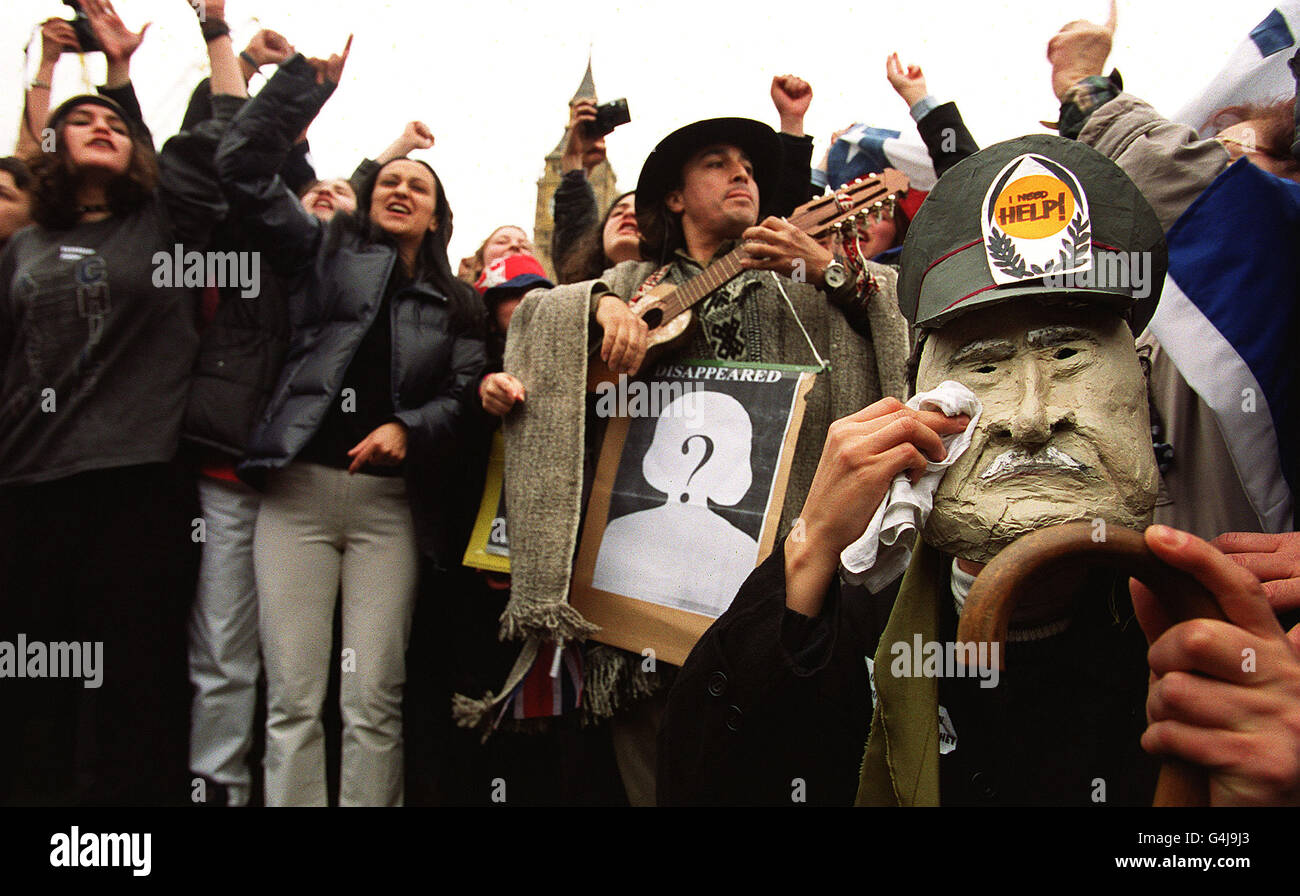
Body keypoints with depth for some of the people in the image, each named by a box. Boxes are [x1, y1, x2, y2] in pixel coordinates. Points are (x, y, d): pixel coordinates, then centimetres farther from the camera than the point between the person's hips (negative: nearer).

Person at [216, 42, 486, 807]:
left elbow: (466, 392, 7)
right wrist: (312, 79, 3)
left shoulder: (456, 304, 18)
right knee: (293, 699, -2)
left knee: (375, 702, -2)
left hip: (390, 501, 1)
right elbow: (245, 168, 7)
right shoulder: (324, 252, 15)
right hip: (299, 487, 0)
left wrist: (410, 427, -11)